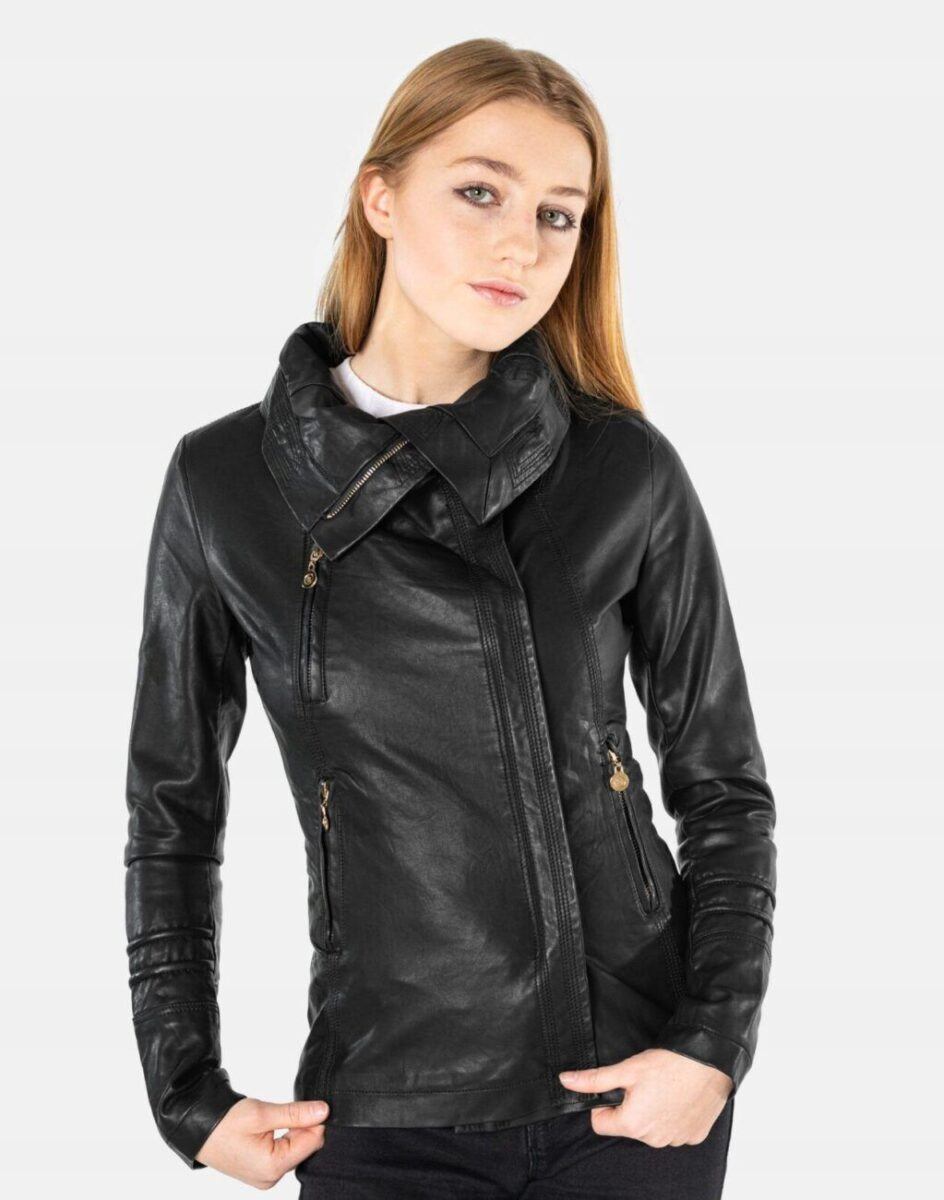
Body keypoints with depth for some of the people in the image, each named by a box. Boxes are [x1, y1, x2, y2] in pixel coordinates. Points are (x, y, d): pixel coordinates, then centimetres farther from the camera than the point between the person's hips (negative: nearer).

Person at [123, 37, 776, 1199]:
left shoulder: (627, 471, -3)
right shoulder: (226, 482, -3)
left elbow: (724, 786, 4)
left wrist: (715, 1047, -8)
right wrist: (189, 1096, 2)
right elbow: (172, 814, 6)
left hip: (633, 1096, 1)